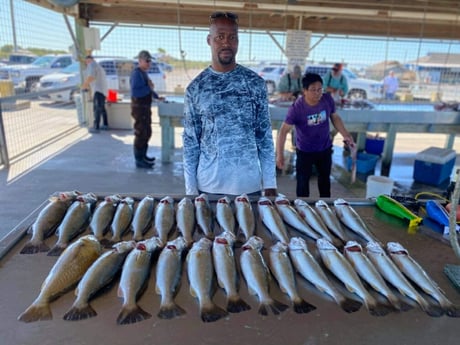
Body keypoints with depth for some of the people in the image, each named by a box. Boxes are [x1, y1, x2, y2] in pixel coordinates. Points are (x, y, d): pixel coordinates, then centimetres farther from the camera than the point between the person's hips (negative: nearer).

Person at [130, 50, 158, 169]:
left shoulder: (143, 73, 13)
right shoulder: (136, 73, -18)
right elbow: (134, 92, -28)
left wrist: (157, 96, 16)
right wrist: (149, 88, -22)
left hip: (145, 107, 10)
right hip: (139, 108, -10)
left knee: (147, 133, 18)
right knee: (141, 134, -4)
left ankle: (143, 155, 30)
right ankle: (139, 160, 5)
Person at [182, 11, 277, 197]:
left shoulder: (255, 83, 0)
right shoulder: (195, 88, 0)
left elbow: (265, 135, 1)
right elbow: (190, 141, 2)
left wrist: (270, 182, -2)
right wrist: (190, 188, -1)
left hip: (249, 184, 0)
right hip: (209, 185, 0)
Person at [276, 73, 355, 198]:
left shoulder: (328, 99, -15)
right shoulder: (296, 108, -27)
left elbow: (335, 117, 3)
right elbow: (283, 131, -27)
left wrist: (345, 135, -6)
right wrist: (280, 154, -35)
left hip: (325, 149, 5)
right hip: (304, 151, -4)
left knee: (325, 179, 24)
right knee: (303, 182, 7)